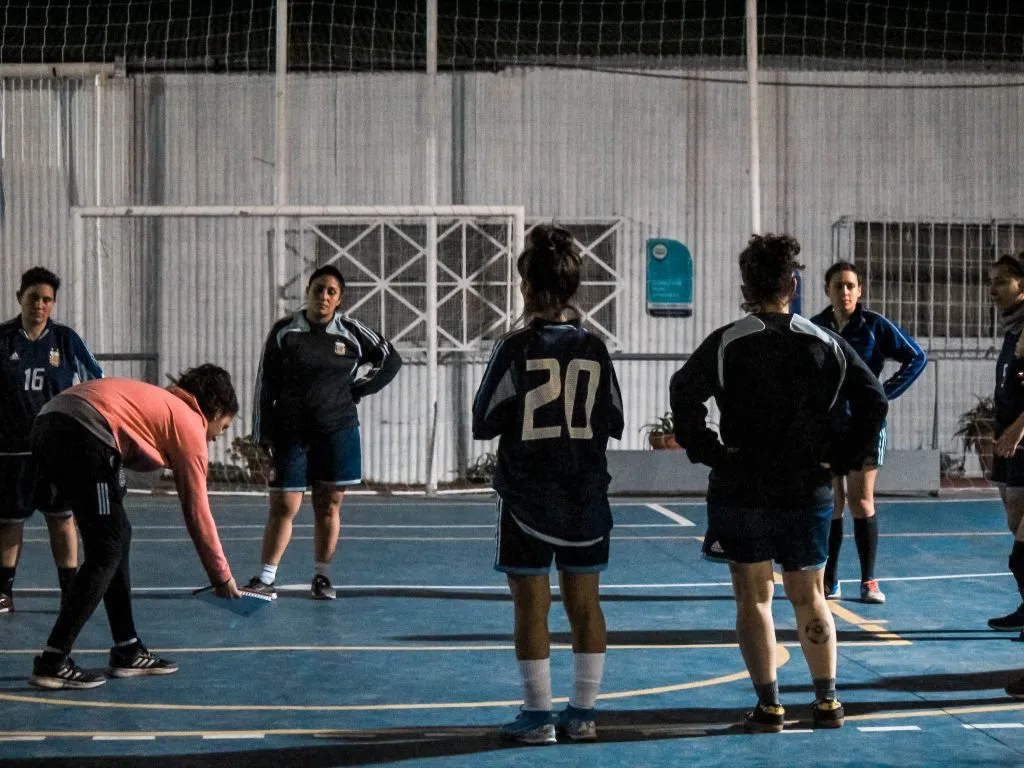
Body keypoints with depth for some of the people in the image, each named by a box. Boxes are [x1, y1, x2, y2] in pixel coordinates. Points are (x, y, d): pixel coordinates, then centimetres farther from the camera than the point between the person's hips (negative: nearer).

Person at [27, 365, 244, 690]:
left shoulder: (159, 401, 30)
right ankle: (52, 662, -4)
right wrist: (222, 577, 18)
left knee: (117, 538, 16)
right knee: (107, 551, -1)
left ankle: (128, 652, 21)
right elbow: (197, 513, 10)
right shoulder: (190, 425, 9)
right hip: (84, 435, -9)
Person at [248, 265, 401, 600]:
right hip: (290, 434, -1)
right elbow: (265, 385, 1)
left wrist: (358, 390, 5)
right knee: (283, 507, -2)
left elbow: (391, 360, 13)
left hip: (337, 433, 1)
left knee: (328, 507, 6)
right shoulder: (283, 331, 0)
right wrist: (263, 435, -3)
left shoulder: (351, 331, 1)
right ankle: (265, 579, 3)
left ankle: (322, 578, 15)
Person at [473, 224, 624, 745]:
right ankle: (583, 714, 15)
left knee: (531, 606, 3)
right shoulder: (594, 349, -1)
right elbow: (614, 423, 6)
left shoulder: (515, 349, -11)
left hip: (527, 500, -3)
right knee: (585, 604, 10)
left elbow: (483, 424, -7)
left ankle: (538, 717, 6)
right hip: (586, 499, 4)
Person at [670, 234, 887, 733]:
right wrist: (846, 457, 2)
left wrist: (705, 449, -9)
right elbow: (874, 400, -3)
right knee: (810, 598, 14)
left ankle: (768, 706, 5)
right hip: (809, 490, 2)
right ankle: (827, 701, 13)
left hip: (741, 490, -2)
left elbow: (684, 393, -19)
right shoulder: (824, 344, 2)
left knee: (753, 599, 6)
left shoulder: (726, 343, -6)